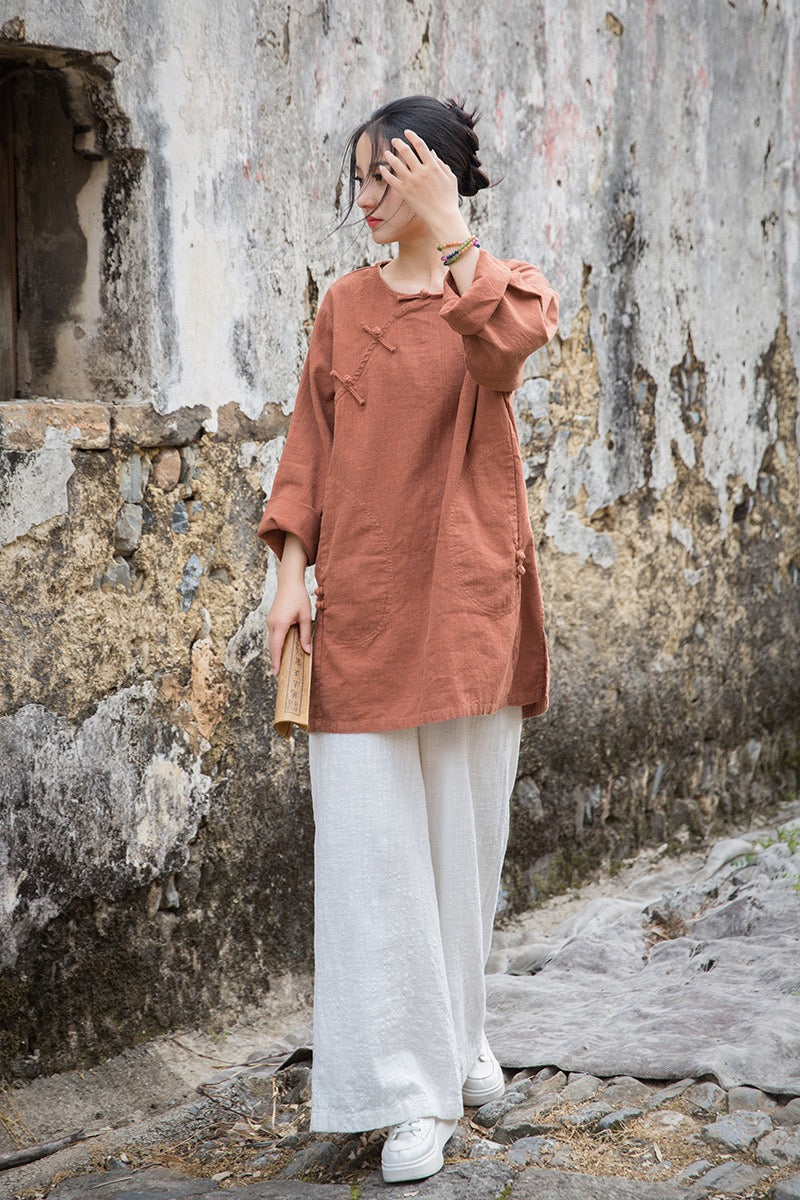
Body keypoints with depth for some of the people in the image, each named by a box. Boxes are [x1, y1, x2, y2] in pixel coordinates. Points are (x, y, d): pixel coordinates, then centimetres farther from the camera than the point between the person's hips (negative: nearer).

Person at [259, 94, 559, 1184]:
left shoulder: (506, 288, 2)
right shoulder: (346, 305, 10)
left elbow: (506, 352, -22)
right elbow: (312, 441, 7)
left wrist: (449, 235, -22)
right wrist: (292, 571, -2)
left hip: (465, 596, -1)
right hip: (362, 601, 2)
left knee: (463, 830, 8)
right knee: (373, 839, -3)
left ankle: (456, 1035, 30)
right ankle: (414, 1087, 6)